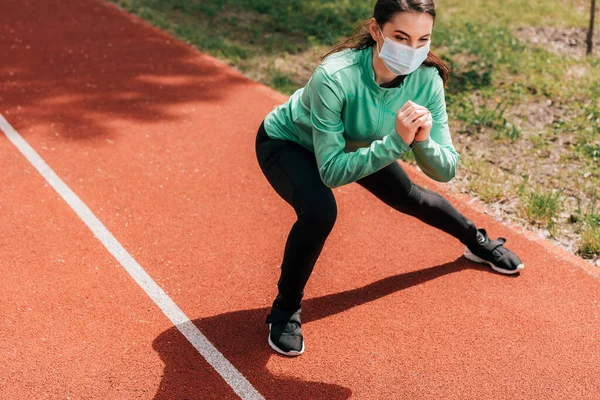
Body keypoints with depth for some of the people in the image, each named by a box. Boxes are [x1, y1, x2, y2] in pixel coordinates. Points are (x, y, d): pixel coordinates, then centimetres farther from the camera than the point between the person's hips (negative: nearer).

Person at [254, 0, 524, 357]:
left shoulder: (427, 79, -28)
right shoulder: (334, 77, -42)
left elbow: (446, 171, -24)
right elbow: (331, 171, -40)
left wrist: (422, 141, -44)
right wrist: (396, 142, -48)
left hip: (353, 140, 5)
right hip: (287, 141, -4)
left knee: (408, 197, 18)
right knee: (320, 210, -32)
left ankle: (477, 241, 50)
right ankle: (286, 309, -6)